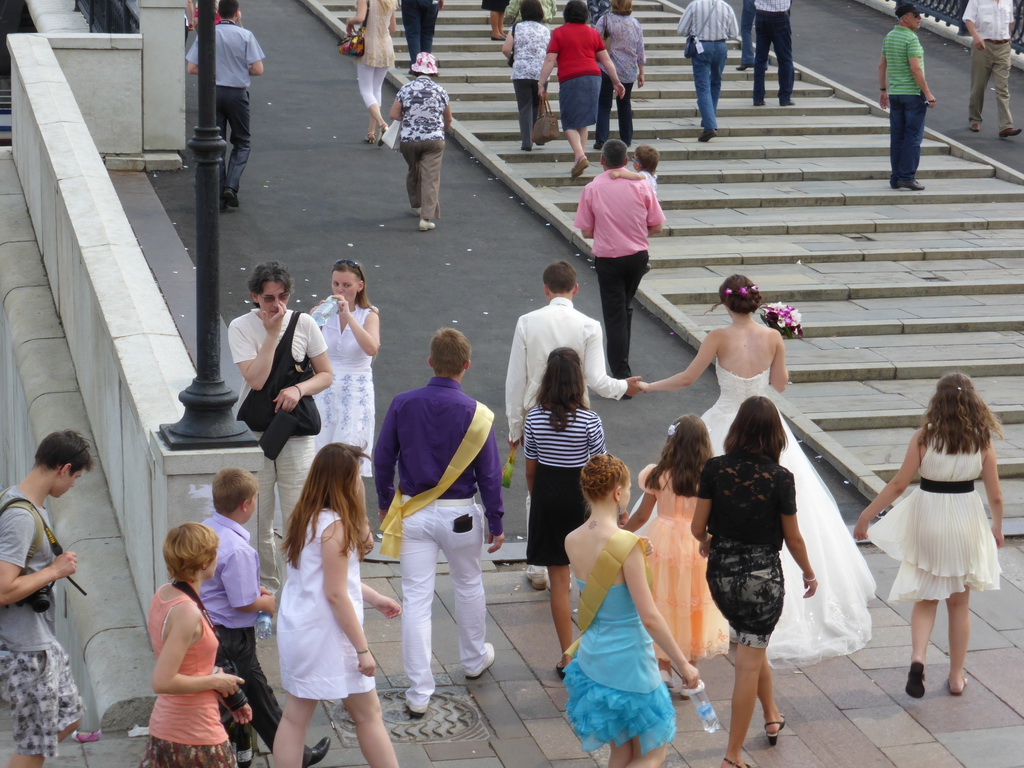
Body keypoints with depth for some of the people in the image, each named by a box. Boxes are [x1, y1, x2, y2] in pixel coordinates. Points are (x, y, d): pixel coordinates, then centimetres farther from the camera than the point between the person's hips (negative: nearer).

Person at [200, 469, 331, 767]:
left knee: (258, 692, 19)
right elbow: (244, 604, -24)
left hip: (208, 627, 8)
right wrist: (267, 603, -4)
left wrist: (254, 590, 13)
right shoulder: (237, 550, -29)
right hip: (231, 637, -8)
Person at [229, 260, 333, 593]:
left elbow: (325, 375, 5)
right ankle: (264, 584, 24)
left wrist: (299, 389, -14)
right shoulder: (241, 328, -7)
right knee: (258, 518, 7)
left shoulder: (303, 323, -2)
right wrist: (272, 332, -18)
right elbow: (257, 379, -19)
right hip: (254, 433, 0)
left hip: (296, 435, 0)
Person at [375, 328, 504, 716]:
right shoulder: (475, 414, -12)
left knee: (416, 600, 3)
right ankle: (474, 659, 44)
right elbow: (489, 474, -7)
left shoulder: (403, 404, -8)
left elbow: (382, 460, 1)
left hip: (413, 513, 1)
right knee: (468, 586, 23)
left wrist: (385, 504, 16)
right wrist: (496, 524, 5)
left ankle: (419, 693, 4)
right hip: (459, 516, -1)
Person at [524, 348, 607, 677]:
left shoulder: (534, 418, -8)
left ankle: (567, 658, 9)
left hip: (547, 500, 2)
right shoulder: (589, 421, -15)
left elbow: (530, 470, 0)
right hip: (581, 498, -1)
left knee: (559, 581, 6)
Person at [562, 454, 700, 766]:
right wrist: (683, 664, -13)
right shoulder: (627, 545, -23)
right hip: (629, 662, -7)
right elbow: (649, 618, -22)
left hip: (592, 657, 7)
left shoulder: (572, 541, -2)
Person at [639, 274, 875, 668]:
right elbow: (780, 384, 3)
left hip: (726, 432, -3)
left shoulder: (720, 337, -16)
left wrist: (648, 386, 5)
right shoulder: (773, 337, -8)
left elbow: (687, 378, -9)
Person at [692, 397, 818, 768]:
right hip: (763, 574, -3)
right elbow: (793, 538, -6)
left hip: (721, 573, 3)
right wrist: (809, 573, 12)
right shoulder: (780, 477, -14)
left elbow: (697, 527, -6)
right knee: (749, 662, 3)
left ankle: (772, 717, 46)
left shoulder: (714, 469, -9)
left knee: (753, 645, 27)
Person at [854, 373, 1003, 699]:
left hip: (927, 522, -1)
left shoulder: (924, 438, -11)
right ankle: (956, 677, 23)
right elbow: (995, 496, -3)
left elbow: (899, 484, -11)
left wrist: (866, 515, -1)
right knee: (959, 603, 16)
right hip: (966, 523, 1)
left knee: (926, 599, 14)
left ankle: (917, 656, -10)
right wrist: (997, 526, 16)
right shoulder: (982, 441, -8)